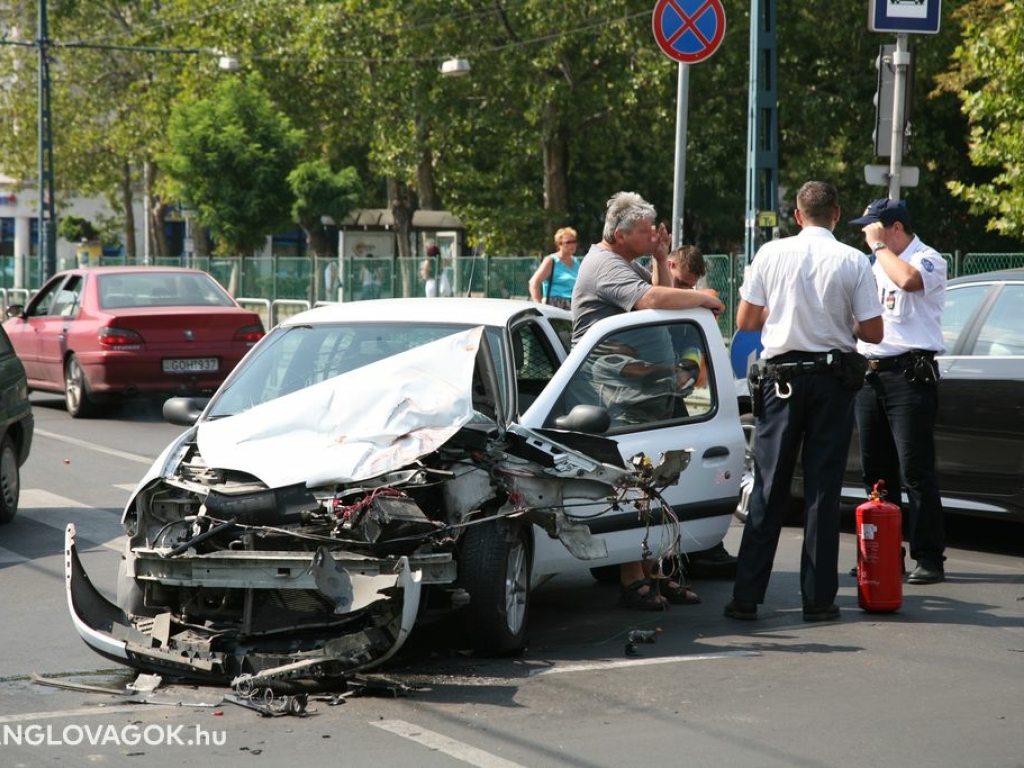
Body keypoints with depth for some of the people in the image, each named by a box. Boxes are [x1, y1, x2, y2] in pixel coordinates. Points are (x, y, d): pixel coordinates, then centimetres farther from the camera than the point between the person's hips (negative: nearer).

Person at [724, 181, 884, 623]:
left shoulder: (771, 254, -1)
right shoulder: (853, 262, -3)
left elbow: (745, 321, 3)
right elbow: (873, 332, -3)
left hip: (781, 377, 1)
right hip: (834, 379, -1)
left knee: (768, 488, 4)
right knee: (823, 490, 3)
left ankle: (746, 596, 2)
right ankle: (818, 598, 3)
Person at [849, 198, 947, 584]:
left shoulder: (927, 260, -6)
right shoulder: (876, 264, 20)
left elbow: (907, 279, -29)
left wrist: (879, 245, -15)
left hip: (909, 374, -8)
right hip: (870, 374, 8)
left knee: (915, 472, -9)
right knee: (876, 471, 10)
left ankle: (929, 558, -6)